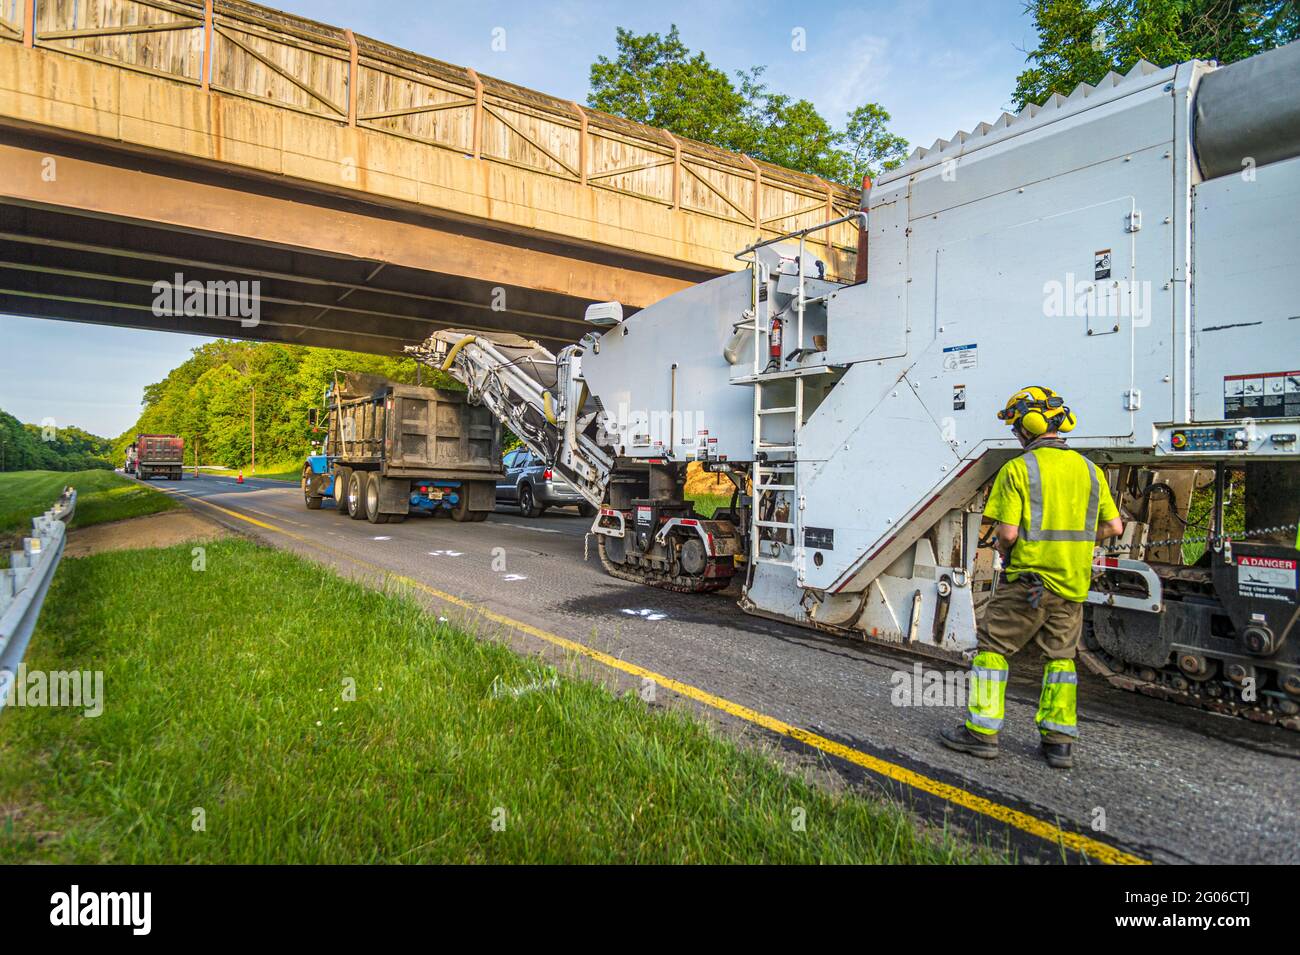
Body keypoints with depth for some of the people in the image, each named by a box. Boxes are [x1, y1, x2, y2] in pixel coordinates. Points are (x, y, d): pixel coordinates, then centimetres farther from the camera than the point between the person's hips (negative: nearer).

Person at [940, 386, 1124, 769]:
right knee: (1060, 657, 17)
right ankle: (1059, 741, 21)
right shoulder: (1089, 470, 6)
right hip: (1072, 581, 6)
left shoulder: (1018, 469, -13)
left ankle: (982, 732, 10)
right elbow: (1114, 526, 11)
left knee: (991, 648, 6)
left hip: (1027, 580, -6)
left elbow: (1007, 532, -18)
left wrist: (1004, 551, 3)